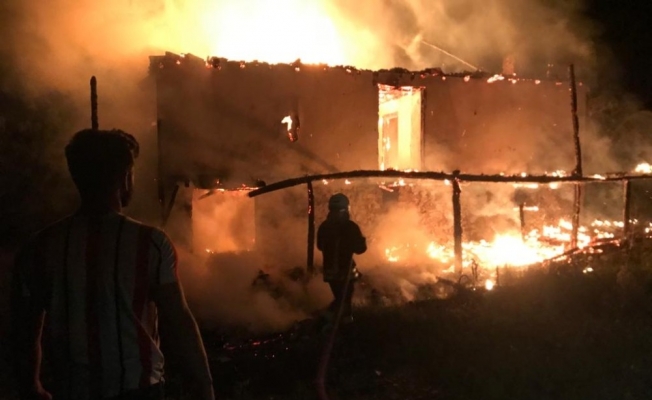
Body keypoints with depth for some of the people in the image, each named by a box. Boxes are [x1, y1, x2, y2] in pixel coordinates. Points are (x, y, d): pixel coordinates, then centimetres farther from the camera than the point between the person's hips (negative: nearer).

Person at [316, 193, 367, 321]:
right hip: (345, 270, -5)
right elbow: (360, 248, -12)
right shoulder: (350, 227, -18)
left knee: (339, 299, 23)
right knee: (344, 300, 9)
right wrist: (362, 240, 8)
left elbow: (320, 246, 13)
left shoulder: (323, 226, -2)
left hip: (329, 271, 5)